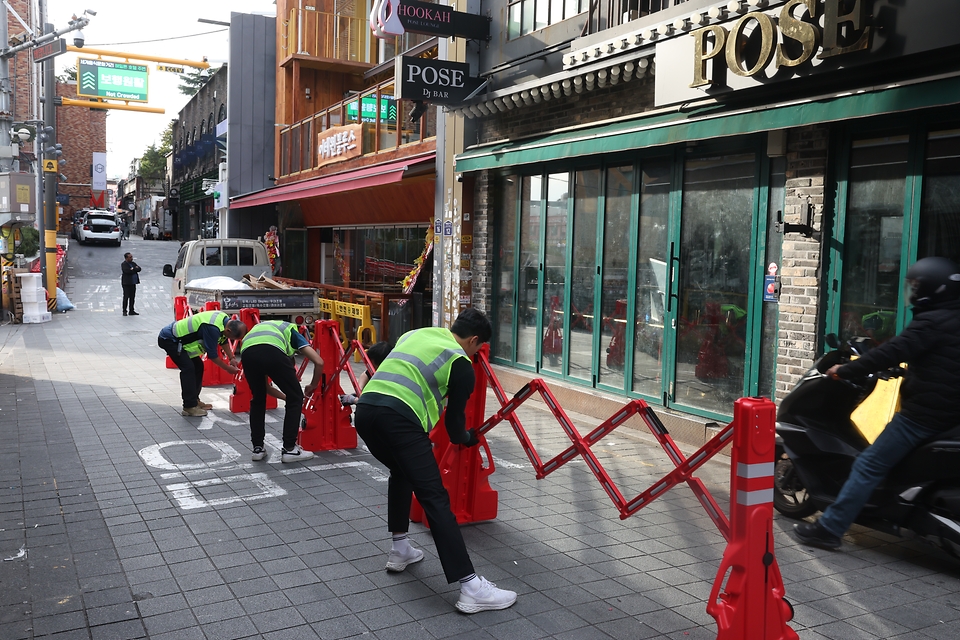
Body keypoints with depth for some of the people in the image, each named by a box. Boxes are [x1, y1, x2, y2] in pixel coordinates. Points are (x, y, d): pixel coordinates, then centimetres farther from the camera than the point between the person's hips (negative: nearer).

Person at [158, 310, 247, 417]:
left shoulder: (226, 320, -6)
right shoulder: (212, 328, -34)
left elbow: (223, 340, 13)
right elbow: (212, 355, -24)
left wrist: (231, 358, 5)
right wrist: (227, 368, -12)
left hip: (178, 338, 10)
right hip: (169, 339, -10)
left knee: (198, 366, 10)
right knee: (188, 368, -18)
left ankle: (194, 400, 20)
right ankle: (189, 407, -15)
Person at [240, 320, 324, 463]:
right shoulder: (291, 331, 35)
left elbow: (265, 385, 44)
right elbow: (319, 362, 19)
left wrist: (285, 397, 55)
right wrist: (313, 386, 36)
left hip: (247, 353, 5)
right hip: (273, 351, -4)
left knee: (258, 400, 30)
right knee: (295, 398, 15)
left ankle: (258, 448, 29)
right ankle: (289, 449, 16)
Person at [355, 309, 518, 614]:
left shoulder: (415, 333, 28)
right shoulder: (461, 363, 9)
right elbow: (454, 416, 12)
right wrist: (466, 438, 35)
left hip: (364, 410, 7)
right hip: (398, 418, -7)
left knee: (401, 473, 32)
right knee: (435, 497, -6)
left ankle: (400, 550, 36)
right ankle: (471, 588, -8)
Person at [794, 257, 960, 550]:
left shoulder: (932, 322, -14)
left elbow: (892, 352, -21)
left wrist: (844, 371, -15)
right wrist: (903, 369, 34)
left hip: (923, 412, -10)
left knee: (868, 466, -8)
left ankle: (829, 528, -7)